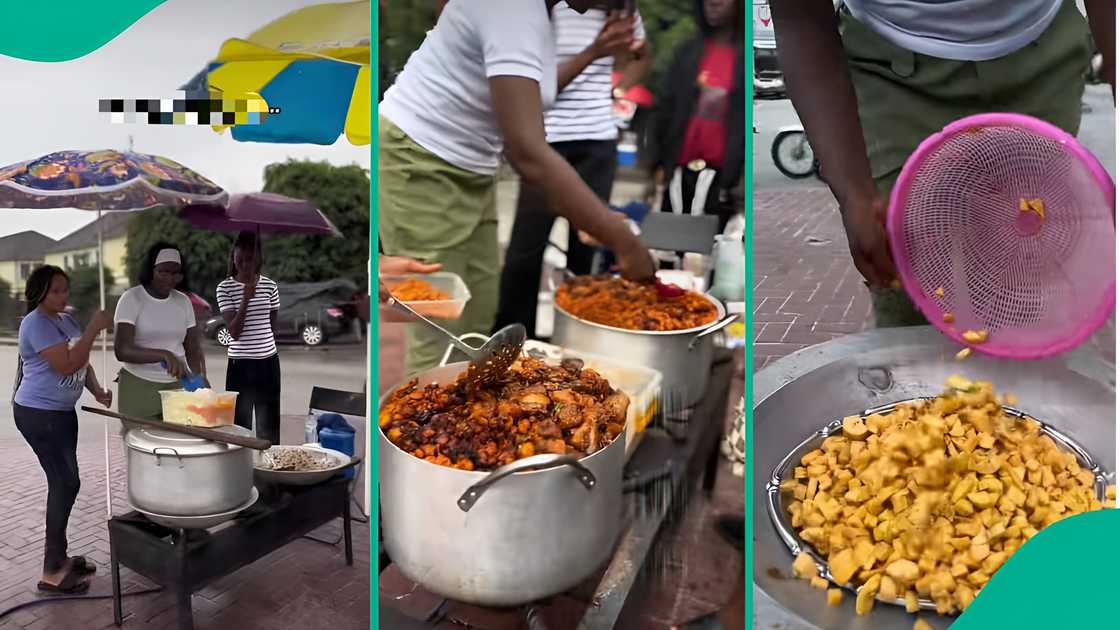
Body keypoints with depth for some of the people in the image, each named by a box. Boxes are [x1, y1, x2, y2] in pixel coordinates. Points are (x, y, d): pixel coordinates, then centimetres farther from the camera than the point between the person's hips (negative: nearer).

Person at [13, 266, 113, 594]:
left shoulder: (66, 320, 11)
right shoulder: (36, 323, -17)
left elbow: (82, 363, 17)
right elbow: (66, 365, -25)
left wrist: (97, 390, 1)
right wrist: (94, 329, -24)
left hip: (62, 412, 9)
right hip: (39, 415, -9)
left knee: (63, 483, 13)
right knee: (66, 483, -9)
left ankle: (59, 556, 25)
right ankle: (52, 572, -1)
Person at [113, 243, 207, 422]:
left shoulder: (184, 301, 7)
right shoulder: (132, 299, -6)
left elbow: (193, 348, 10)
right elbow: (121, 350, -15)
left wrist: (201, 377, -9)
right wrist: (164, 355, -28)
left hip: (178, 385, 3)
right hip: (139, 387, -3)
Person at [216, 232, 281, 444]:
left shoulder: (270, 286, 2)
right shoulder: (225, 287, -5)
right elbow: (234, 331, -13)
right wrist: (246, 298, -22)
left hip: (268, 362, 2)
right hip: (240, 363, -2)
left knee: (269, 425, 8)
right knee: (240, 423, 3)